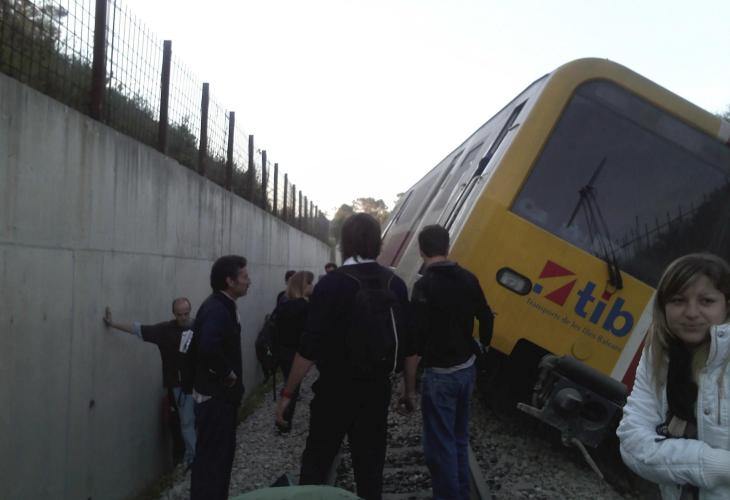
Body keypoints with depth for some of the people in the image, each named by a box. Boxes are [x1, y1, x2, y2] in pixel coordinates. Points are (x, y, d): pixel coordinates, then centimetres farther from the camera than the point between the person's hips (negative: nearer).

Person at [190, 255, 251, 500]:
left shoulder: (223, 306, 9)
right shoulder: (216, 309, -23)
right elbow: (209, 348, -38)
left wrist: (230, 377, 8)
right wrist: (227, 374, -23)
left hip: (222, 394, 10)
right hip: (214, 396, -10)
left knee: (222, 452, 19)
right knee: (211, 457, -1)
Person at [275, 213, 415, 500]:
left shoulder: (331, 285, -15)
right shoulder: (396, 285, -1)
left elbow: (310, 349, -17)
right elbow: (408, 345, 3)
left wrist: (287, 393, -8)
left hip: (335, 388, -4)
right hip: (377, 388, 4)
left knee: (316, 460, 9)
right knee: (370, 464, 14)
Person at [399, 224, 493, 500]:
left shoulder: (425, 285, -19)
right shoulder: (468, 279, 2)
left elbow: (415, 342, -23)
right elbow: (487, 319, 12)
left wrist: (408, 388, -18)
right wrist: (481, 349, 29)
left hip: (440, 374, -7)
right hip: (467, 369, 7)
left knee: (439, 446, 3)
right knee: (459, 439, 21)